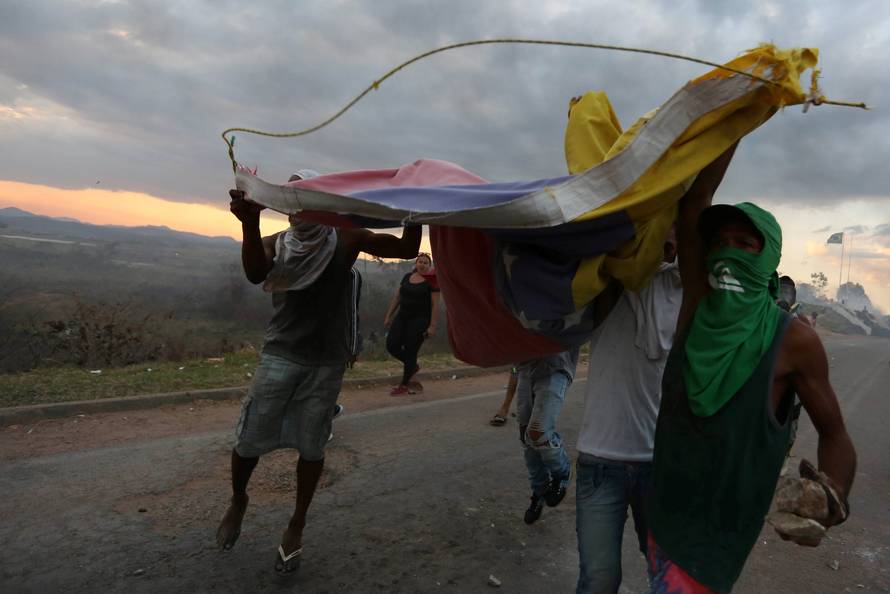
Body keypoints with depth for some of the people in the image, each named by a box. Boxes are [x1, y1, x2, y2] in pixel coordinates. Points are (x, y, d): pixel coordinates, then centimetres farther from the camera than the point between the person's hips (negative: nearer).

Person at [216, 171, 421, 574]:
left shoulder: (346, 239, 0)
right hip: (280, 356, 1)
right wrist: (249, 225, -40)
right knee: (249, 439, 4)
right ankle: (238, 501, 34)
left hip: (327, 362, 0)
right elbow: (255, 273, -22)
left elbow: (408, 249, -6)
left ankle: (297, 526, 25)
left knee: (311, 446, 6)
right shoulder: (274, 244, 1)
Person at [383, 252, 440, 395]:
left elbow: (435, 305, -11)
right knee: (391, 345, -3)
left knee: (410, 351, -1)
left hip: (420, 319, -6)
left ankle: (404, 385, 15)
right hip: (402, 317, 6)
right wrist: (388, 315, 10)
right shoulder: (407, 277, 10)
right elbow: (397, 297, 13)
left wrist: (432, 326, -15)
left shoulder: (431, 281, -7)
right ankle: (413, 366, 24)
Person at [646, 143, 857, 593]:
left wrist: (832, 497, -21)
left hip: (718, 527, -4)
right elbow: (695, 199, -10)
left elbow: (834, 434, -1)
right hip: (664, 507, 5)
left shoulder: (793, 340, -12)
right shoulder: (699, 304, -4)